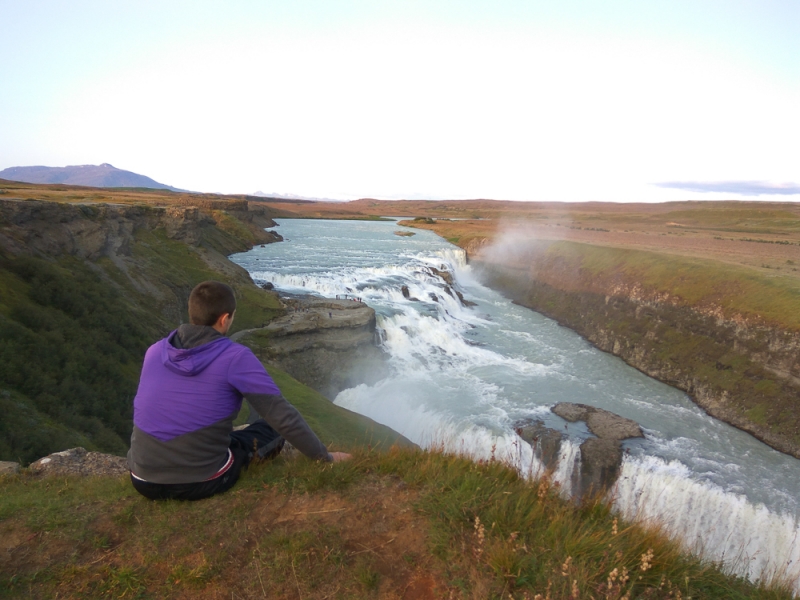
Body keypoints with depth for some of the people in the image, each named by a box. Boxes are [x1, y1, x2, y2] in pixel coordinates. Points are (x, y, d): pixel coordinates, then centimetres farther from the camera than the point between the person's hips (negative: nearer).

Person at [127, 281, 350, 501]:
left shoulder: (155, 351, 1)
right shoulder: (236, 358, -15)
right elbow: (284, 417, -14)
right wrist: (325, 456, -1)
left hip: (144, 481, 5)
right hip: (201, 483, -5)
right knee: (272, 426, 15)